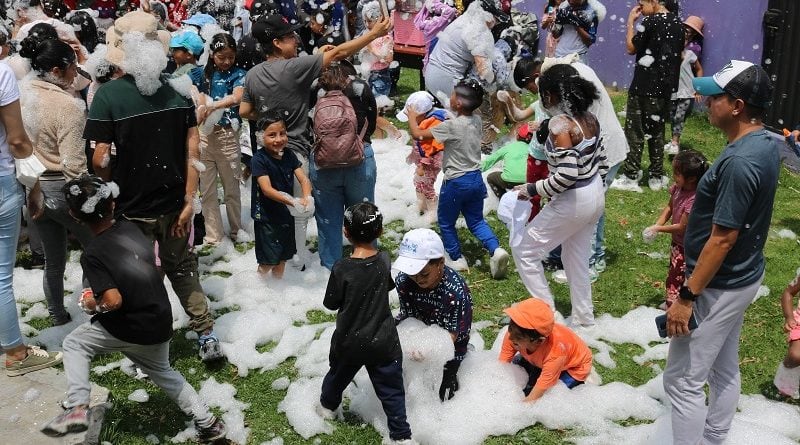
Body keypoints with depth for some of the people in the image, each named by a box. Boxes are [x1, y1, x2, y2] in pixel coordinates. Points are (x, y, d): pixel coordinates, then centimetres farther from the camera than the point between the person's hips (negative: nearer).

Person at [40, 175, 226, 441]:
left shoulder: (92, 255, -16)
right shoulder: (131, 228, 0)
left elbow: (114, 301, -24)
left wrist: (90, 305, -2)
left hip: (131, 329, -6)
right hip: (161, 324, 6)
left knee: (74, 344, 17)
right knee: (162, 372, 30)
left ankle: (77, 408, 4)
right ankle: (209, 424, 29)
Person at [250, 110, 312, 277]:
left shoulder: (289, 155, 0)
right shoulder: (259, 159, -18)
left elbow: (304, 179, -5)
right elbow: (267, 189, -26)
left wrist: (306, 198, -27)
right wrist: (293, 201, -37)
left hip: (286, 213, 6)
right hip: (266, 215, -6)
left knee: (283, 257, 18)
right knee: (269, 260, -2)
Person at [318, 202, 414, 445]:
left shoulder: (341, 268, -22)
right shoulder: (385, 261, -13)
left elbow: (331, 303, -10)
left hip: (349, 342, 0)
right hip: (383, 342, 1)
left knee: (339, 374, 27)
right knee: (391, 389, 12)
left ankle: (328, 406, 51)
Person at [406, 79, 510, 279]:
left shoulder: (451, 126, -20)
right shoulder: (476, 121, 0)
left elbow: (417, 134, -13)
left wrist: (412, 117, 4)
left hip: (456, 182, -7)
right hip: (476, 178, 7)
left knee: (446, 222, 15)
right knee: (476, 220, 18)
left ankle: (456, 258, 24)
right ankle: (495, 249, -3)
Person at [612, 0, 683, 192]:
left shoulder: (650, 22, -14)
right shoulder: (678, 24, 7)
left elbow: (631, 48, -6)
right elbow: (677, 53, 15)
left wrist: (631, 22, 1)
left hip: (643, 86, -7)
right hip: (665, 86, 7)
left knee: (635, 131, 0)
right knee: (657, 131, 14)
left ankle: (631, 177, 1)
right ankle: (657, 177, 17)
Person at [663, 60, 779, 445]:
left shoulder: (739, 162, -28)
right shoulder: (766, 144, 2)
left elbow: (723, 239, -26)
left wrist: (687, 297, -20)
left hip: (720, 287, -10)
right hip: (742, 276, 10)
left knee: (682, 381, 1)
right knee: (724, 370, 21)